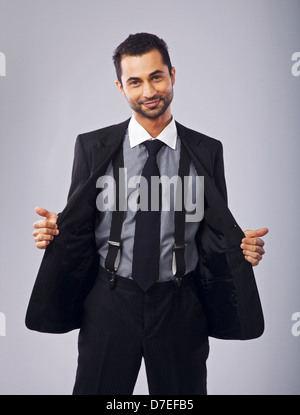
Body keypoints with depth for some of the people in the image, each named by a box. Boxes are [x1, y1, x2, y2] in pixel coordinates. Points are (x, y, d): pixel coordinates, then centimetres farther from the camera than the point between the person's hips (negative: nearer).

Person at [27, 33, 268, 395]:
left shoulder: (206, 151, 0)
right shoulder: (92, 147, -1)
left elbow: (215, 228, 4)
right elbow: (77, 223, 2)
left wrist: (242, 245, -16)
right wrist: (55, 229, -18)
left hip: (180, 308, 1)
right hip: (110, 303, 0)